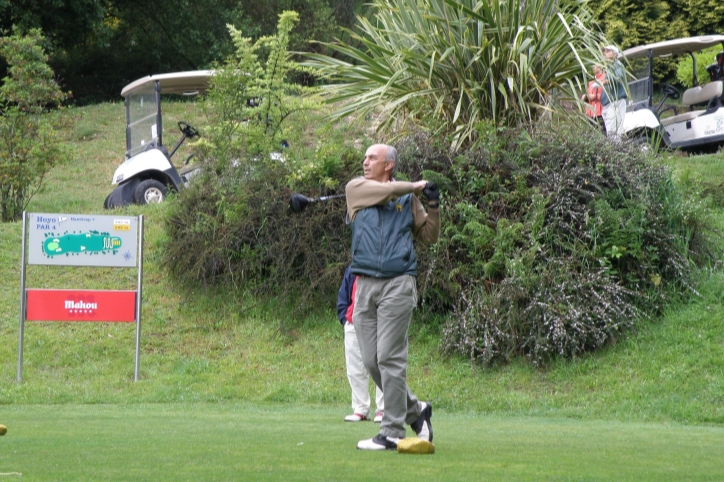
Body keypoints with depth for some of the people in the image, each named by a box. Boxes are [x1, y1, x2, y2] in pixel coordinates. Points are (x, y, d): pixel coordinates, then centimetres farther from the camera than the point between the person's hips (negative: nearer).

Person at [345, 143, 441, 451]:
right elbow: (384, 191, -6)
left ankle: (393, 432, -6)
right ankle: (414, 410, 21)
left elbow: (429, 236, 15)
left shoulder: (408, 199, 10)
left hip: (398, 284, -3)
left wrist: (432, 205, 1)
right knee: (371, 361, 3)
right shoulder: (356, 188, 12)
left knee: (390, 358, -9)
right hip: (365, 284, 3)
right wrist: (415, 186, 5)